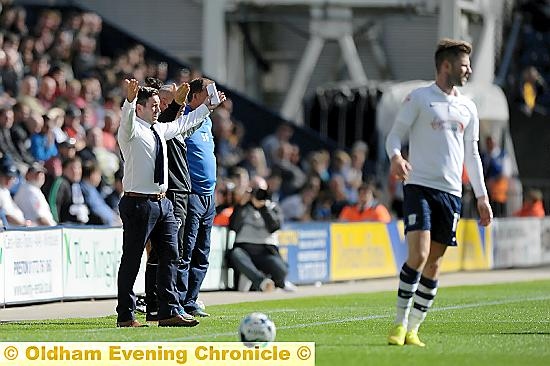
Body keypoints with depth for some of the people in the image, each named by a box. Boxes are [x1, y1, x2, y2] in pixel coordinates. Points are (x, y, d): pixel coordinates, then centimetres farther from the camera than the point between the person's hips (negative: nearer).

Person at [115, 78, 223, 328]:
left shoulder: (160, 130, 16)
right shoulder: (132, 130, -9)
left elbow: (184, 123, 33)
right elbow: (127, 120, -32)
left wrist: (207, 107, 39)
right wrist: (130, 99, -51)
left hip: (162, 202, 8)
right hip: (138, 202, -8)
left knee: (170, 257, 5)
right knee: (131, 260, -3)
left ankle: (169, 312, 7)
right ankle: (125, 316, 2)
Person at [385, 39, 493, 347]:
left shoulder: (468, 107, 15)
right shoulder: (419, 98, 1)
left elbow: (472, 154, 21)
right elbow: (395, 134, -1)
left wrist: (482, 197, 17)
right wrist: (396, 156, -24)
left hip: (451, 192, 5)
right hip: (420, 186, -5)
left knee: (434, 264, 3)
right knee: (418, 255, -18)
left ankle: (413, 329, 8)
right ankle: (400, 323, -9)